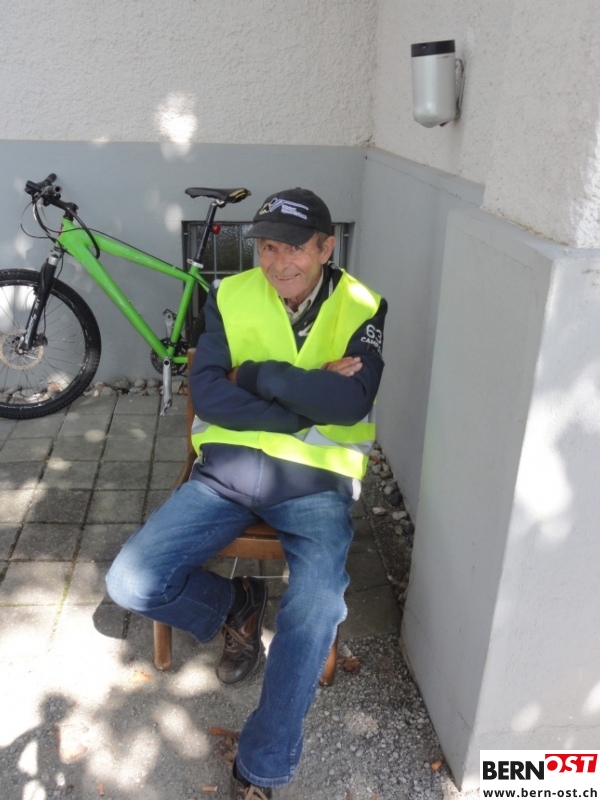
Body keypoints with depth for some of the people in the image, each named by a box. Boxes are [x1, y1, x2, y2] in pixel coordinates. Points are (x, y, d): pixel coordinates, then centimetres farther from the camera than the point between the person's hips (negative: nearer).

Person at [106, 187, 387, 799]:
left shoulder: (362, 308, -1)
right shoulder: (230, 297, 2)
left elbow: (352, 401, -16)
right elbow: (206, 394, -9)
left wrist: (258, 374, -14)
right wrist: (310, 401, -15)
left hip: (315, 484, -2)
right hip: (227, 472, 2)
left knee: (316, 616, -26)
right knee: (130, 583, -12)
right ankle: (234, 604, 19)